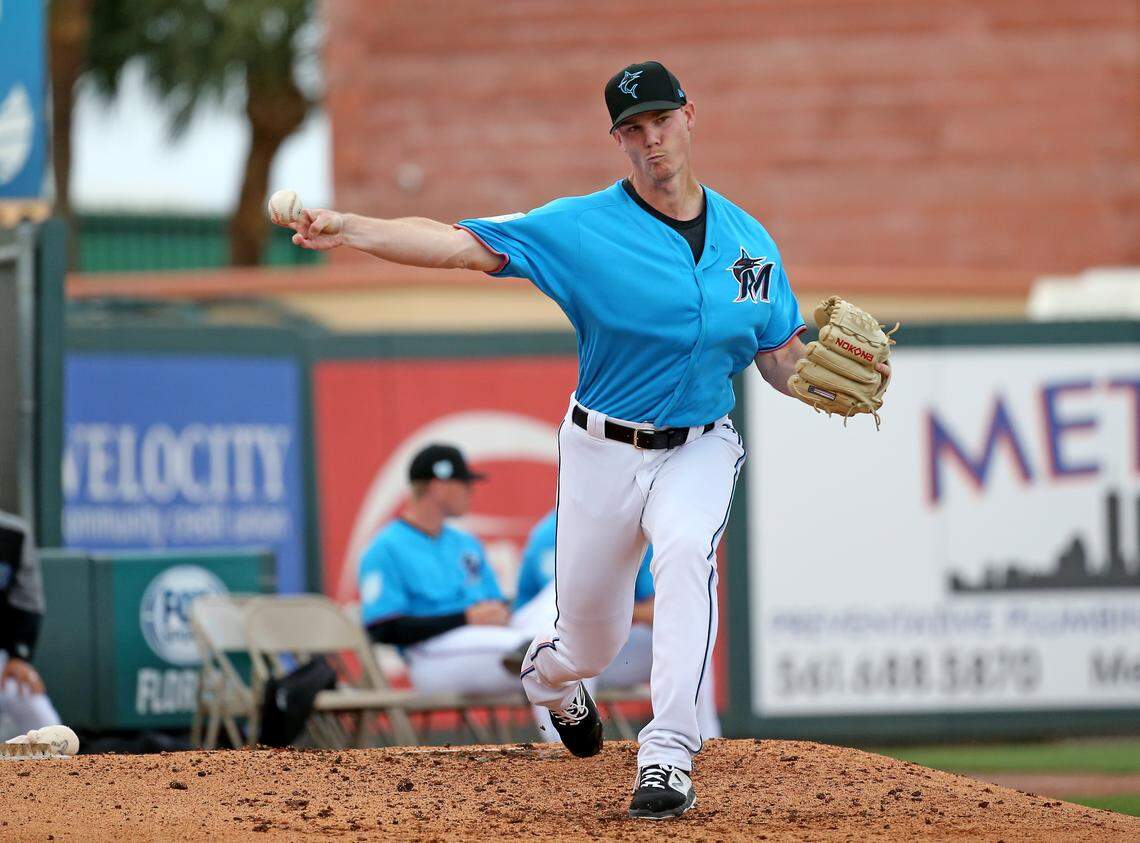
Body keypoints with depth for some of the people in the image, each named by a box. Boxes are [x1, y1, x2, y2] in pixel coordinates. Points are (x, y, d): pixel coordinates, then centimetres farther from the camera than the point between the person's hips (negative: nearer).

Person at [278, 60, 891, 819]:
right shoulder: (582, 228, -11)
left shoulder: (748, 241, 1)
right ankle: (552, 674, 49)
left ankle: (668, 759, -35)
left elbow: (782, 362, 7)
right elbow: (459, 244, -21)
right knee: (592, 641, 7)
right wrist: (350, 230, -35)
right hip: (602, 451, -1)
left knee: (687, 550, -32)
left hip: (698, 449, 1)